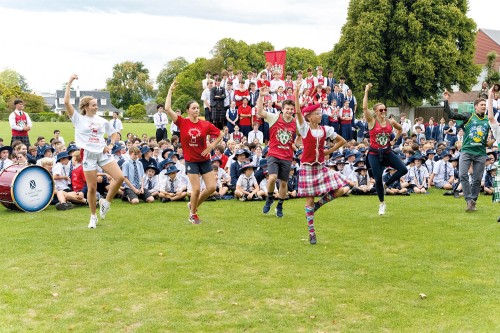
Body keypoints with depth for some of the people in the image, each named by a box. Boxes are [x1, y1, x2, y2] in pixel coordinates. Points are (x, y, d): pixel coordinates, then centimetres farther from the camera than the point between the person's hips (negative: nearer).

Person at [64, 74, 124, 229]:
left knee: (120, 177, -14)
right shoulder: (78, 119, 2)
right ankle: (93, 216, 18)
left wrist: (111, 145, 4)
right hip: (88, 155, -3)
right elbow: (66, 102, -9)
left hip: (103, 153, 3)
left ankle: (106, 202, 8)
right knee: (92, 188, -1)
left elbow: (114, 134, 24)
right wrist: (69, 83, -7)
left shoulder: (102, 121, 13)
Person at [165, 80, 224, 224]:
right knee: (196, 189, -7)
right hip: (191, 160, -3)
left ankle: (193, 205, 24)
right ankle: (193, 214, 17)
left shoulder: (205, 124, -5)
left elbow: (220, 134, 7)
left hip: (205, 160, 3)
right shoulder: (182, 123, -9)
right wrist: (170, 91, -15)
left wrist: (211, 146, -3)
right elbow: (168, 109, -17)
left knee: (212, 187, -1)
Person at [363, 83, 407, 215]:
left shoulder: (391, 122, 2)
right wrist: (366, 92, -24)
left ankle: (386, 185, 10)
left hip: (387, 152, 4)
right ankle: (382, 204, 19)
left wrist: (394, 140, 10)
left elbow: (400, 129, 22)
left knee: (403, 169, -13)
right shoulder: (372, 121, -9)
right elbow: (364, 108, -25)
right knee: (378, 179, -1)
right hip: (374, 153, -3)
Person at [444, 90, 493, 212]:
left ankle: (473, 201, 16)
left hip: (481, 153, 2)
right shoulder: (468, 116, 1)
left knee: (477, 179, 4)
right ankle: (469, 200, -10)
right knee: (463, 175, -15)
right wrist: (446, 101, -16)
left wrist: (492, 140, 5)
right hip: (466, 150, -2)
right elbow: (451, 115, -8)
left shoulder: (488, 120, 10)